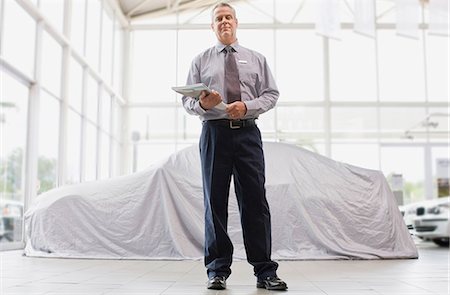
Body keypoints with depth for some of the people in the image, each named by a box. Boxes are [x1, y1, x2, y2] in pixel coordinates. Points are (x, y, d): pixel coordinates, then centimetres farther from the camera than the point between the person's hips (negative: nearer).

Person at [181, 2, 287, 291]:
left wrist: (247, 106, -9)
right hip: (214, 132, 0)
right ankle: (218, 270, 9)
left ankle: (265, 272, 2)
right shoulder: (201, 60, 14)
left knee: (255, 200, -4)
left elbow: (271, 94, 9)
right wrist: (202, 104, -12)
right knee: (215, 201, 1)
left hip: (248, 132, 0)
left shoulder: (256, 59, 15)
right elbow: (187, 99, 10)